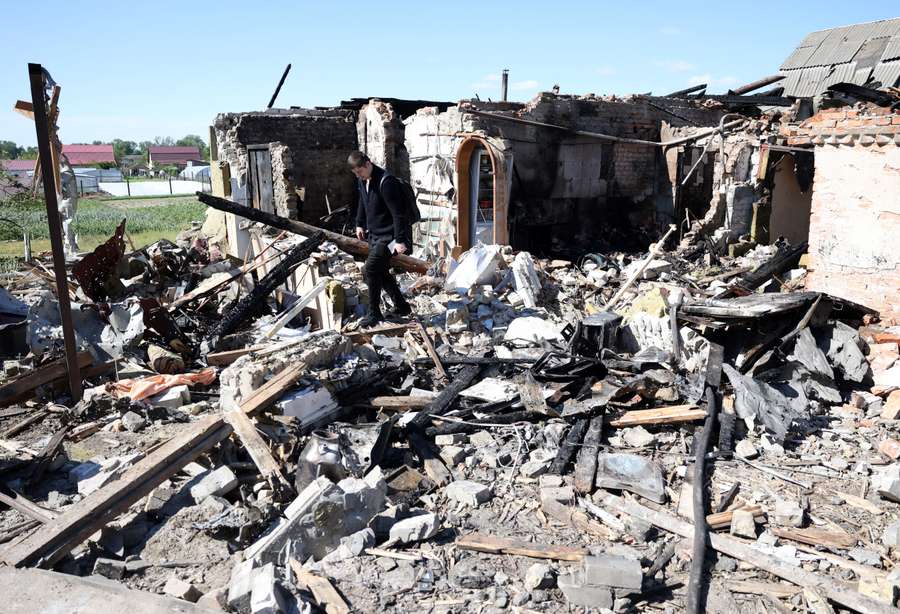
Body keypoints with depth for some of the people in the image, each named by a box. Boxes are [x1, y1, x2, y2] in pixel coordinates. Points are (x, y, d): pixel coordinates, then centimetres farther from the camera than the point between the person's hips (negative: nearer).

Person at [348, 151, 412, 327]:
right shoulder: (364, 180, 4)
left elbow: (398, 213, -26)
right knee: (380, 271, 12)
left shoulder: (386, 182, -24)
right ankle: (401, 306, 25)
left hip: (388, 236, -9)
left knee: (371, 268, -15)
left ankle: (374, 313, -2)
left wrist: (399, 240, -27)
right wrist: (360, 224, 24)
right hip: (374, 234, 9)